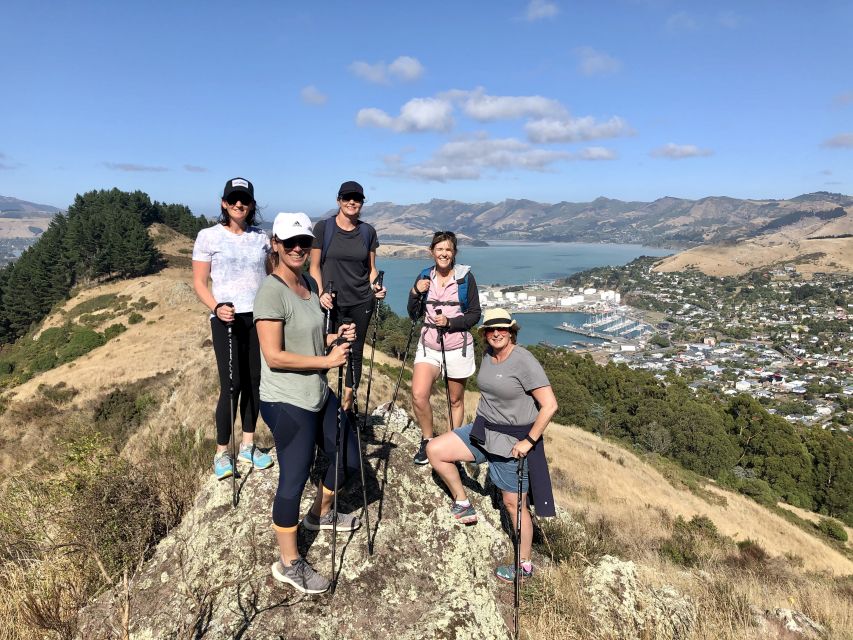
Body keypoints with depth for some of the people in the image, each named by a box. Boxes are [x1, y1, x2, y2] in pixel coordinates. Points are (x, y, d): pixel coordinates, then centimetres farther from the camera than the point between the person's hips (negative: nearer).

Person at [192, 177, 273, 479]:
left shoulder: (261, 237, 10)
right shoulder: (208, 236, 0)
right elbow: (199, 282, 0)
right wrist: (216, 307, -17)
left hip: (260, 317, 4)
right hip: (228, 319, -4)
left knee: (254, 381, 7)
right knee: (232, 384, -5)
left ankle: (248, 445, 21)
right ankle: (222, 452, 10)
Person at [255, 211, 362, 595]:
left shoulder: (309, 283, 8)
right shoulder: (271, 291, -19)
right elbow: (274, 356, -23)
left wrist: (334, 337, 1)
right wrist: (327, 360, -19)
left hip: (318, 395, 9)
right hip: (287, 403, -9)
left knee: (349, 458, 20)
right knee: (294, 478, 3)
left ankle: (320, 514, 47)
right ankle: (289, 564, 24)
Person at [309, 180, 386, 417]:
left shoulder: (368, 231, 6)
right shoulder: (323, 228, -2)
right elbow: (315, 267, 0)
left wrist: (376, 286, -6)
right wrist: (321, 293, -13)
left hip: (361, 301, 3)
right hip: (331, 301, -3)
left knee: (355, 352, 9)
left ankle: (347, 404, 22)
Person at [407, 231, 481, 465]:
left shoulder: (465, 277, -5)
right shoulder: (424, 277, 4)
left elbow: (475, 314, -3)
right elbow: (414, 315, 7)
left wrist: (450, 322, -17)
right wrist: (416, 293, -10)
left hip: (458, 347, -2)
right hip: (428, 346, 2)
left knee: (456, 400, 10)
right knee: (418, 396, -14)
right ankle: (427, 441, 9)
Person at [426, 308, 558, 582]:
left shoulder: (524, 361, -21)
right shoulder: (487, 354, 3)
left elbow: (549, 405, -22)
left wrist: (529, 441, -21)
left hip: (513, 441, -7)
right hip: (483, 430, 8)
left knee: (513, 503, 4)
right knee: (434, 450, 0)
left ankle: (524, 566, 25)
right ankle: (463, 506, 17)